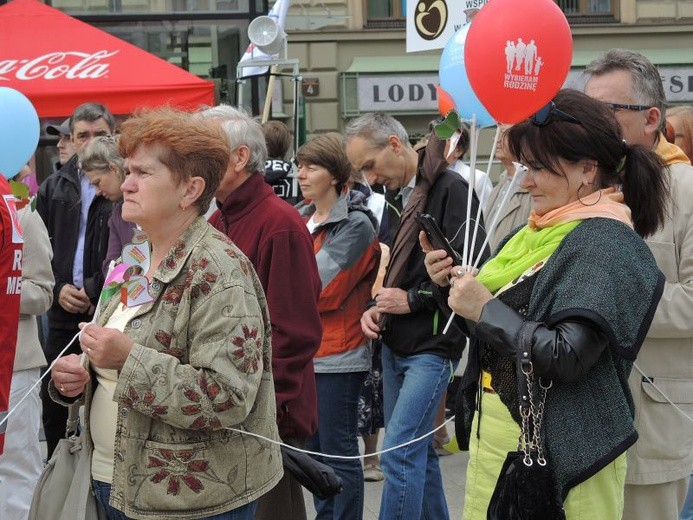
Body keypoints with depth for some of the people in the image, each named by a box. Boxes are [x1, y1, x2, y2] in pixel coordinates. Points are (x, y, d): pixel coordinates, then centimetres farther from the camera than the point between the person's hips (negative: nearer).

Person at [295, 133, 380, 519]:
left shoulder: (356, 224, -11)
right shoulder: (302, 217, 12)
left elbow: (322, 288, -16)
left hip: (337, 355, -8)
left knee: (339, 453, -2)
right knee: (315, 447, 15)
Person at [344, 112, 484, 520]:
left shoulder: (450, 189, -13)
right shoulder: (397, 196, 14)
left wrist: (415, 299, -14)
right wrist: (375, 309, 6)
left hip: (432, 347, -9)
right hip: (395, 345, 9)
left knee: (400, 452, -11)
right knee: (417, 450, 14)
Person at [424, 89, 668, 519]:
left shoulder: (605, 243, -16)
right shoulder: (545, 231, 10)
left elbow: (567, 357, -25)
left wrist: (485, 309, -18)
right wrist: (455, 286, 1)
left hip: (559, 452, -8)